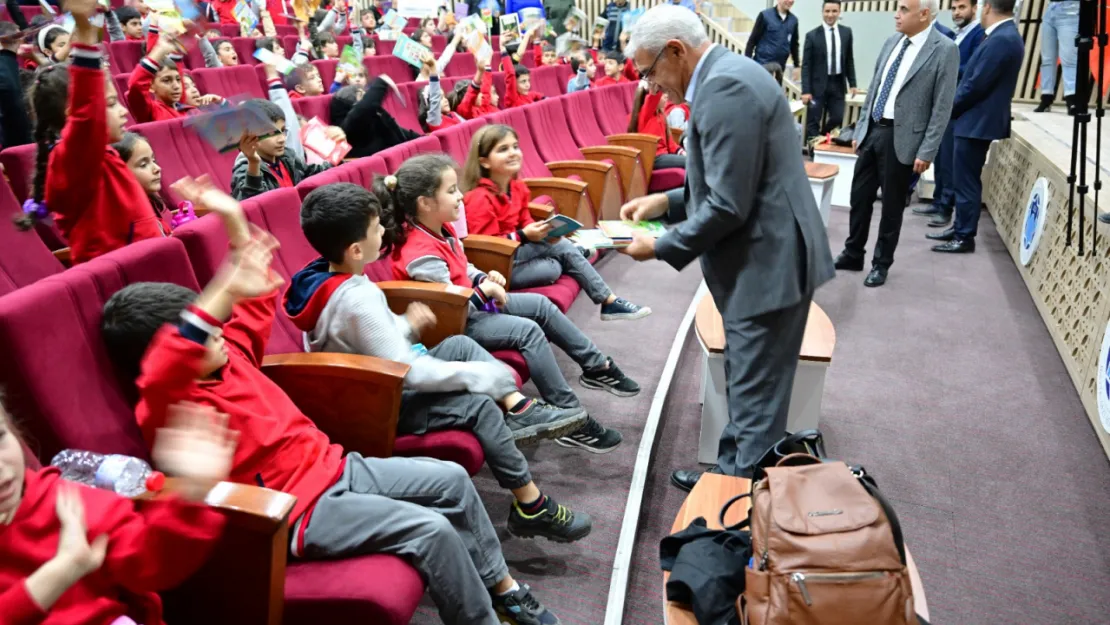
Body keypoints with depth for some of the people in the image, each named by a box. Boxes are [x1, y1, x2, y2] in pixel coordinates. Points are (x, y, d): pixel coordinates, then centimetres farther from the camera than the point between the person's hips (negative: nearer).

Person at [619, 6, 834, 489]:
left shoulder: (724, 86, -20)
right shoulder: (725, 75, 13)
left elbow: (728, 205, -23)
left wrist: (660, 248, -12)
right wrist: (667, 201, 11)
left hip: (766, 264, -11)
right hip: (759, 260, 11)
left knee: (756, 400, 2)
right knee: (745, 388, 21)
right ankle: (732, 475, 36)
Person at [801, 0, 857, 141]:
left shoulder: (846, 32, 6)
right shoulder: (812, 35, -5)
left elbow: (849, 59, 12)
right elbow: (806, 65, -6)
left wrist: (852, 83, 7)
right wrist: (806, 90, -12)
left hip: (838, 83, 3)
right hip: (819, 84, -3)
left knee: (837, 118, 4)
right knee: (813, 121, -1)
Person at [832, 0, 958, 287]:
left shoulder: (945, 50, -10)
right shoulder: (892, 42, 8)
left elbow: (942, 107, -11)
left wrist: (927, 151, -14)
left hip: (902, 138, -6)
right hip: (873, 130, 6)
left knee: (892, 206, 6)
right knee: (859, 197, 12)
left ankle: (881, 263, 21)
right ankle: (853, 255, 27)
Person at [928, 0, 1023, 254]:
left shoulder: (1001, 39, -21)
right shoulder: (1004, 35, 11)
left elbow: (976, 85, -22)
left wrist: (949, 109, -8)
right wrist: (954, 108, 11)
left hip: (976, 122, -10)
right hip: (976, 120, 10)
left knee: (967, 182, -1)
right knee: (964, 180, 17)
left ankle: (965, 238, 7)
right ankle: (960, 228, 27)